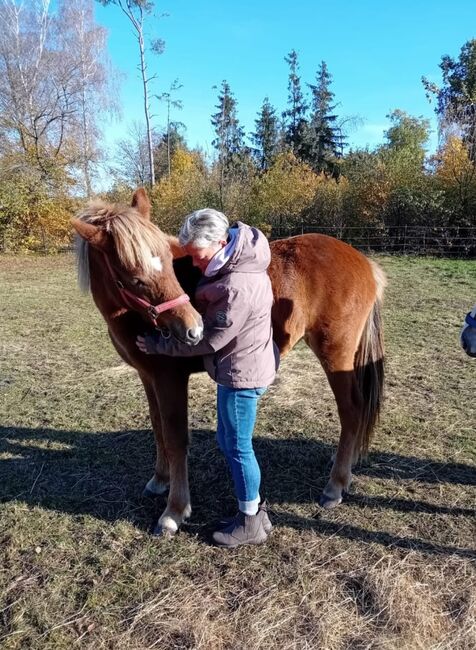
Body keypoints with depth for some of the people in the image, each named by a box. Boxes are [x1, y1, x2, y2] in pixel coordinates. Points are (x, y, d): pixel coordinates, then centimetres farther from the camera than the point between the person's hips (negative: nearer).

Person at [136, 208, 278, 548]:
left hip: (242, 373, -10)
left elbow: (207, 340, -22)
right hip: (237, 368, 10)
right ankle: (254, 510, 37)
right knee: (228, 441, 20)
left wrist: (158, 345, -13)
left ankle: (251, 524, 27)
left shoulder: (237, 287, -30)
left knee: (237, 447, 6)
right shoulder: (232, 258, 1)